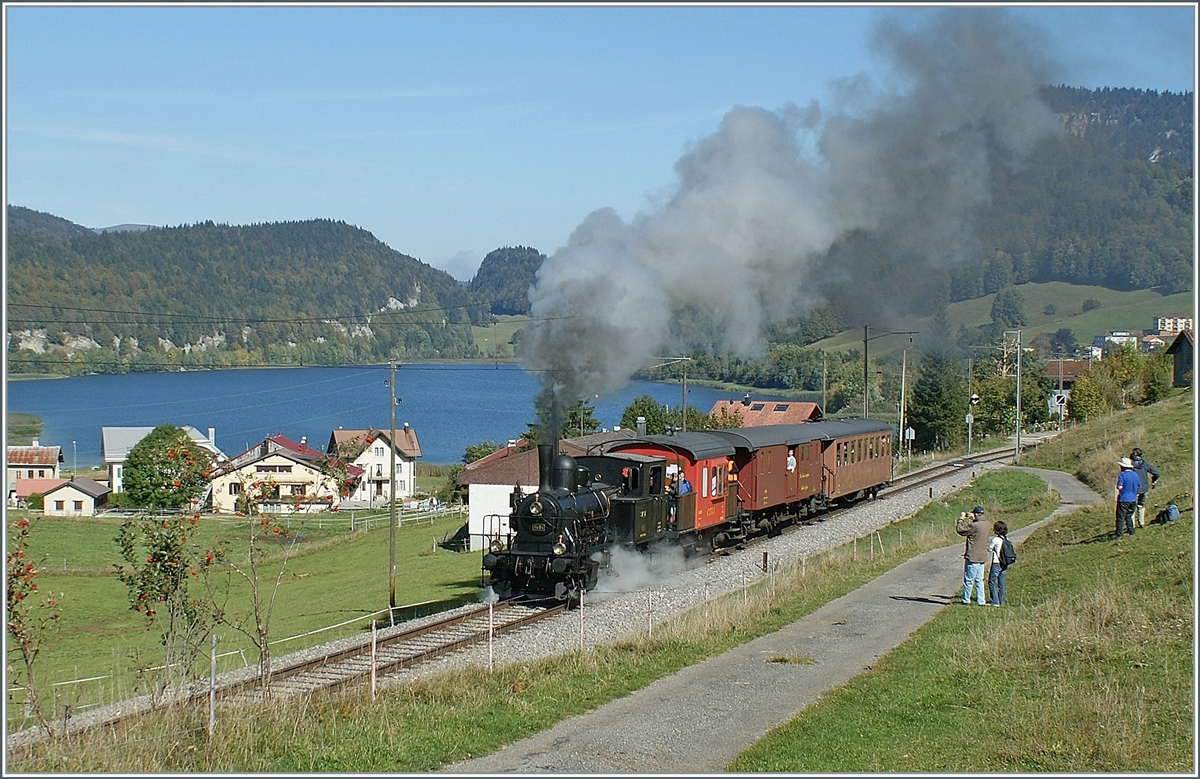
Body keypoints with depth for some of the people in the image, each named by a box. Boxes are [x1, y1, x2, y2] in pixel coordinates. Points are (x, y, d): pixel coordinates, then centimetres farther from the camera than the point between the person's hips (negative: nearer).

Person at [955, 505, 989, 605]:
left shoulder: (975, 526, -20)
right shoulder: (986, 524, 5)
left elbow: (960, 530, -14)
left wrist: (961, 519, -1)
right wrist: (971, 519, 17)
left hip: (973, 558, -8)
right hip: (982, 557, 8)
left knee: (968, 580, 3)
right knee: (979, 580, 13)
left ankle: (965, 600, 11)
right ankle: (980, 601, 12)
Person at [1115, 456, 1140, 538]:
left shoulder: (1122, 475, -15)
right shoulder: (1135, 474, 5)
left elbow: (1119, 487, -21)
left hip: (1123, 500, -6)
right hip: (1133, 499, 6)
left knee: (1120, 517, -1)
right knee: (1129, 516, 21)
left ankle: (1118, 534, -1)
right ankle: (1131, 531, 21)